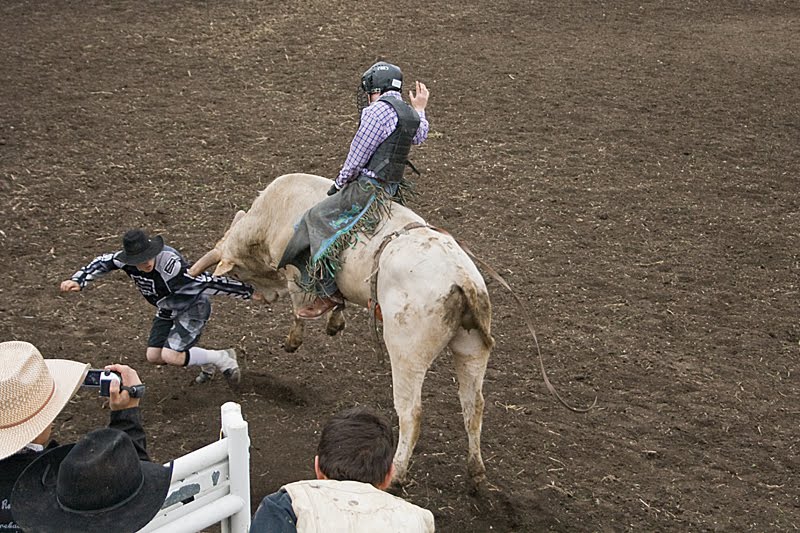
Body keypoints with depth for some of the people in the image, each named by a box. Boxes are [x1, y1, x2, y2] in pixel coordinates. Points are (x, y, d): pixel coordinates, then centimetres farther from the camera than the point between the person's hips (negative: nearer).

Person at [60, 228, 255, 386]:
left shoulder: (170, 264, -37)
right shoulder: (127, 259, -18)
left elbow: (206, 283, -37)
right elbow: (102, 263, 3)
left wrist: (248, 291, -34)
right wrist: (77, 281, -6)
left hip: (193, 306, -8)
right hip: (168, 309, 8)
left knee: (171, 355, -19)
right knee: (154, 356, 6)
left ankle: (222, 358, 1)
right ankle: (204, 362, 26)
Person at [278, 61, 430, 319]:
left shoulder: (378, 110, -15)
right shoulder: (410, 115, 13)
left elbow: (357, 156, -13)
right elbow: (420, 137, 38)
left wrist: (340, 182, 2)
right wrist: (420, 109, 52)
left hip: (368, 188, -10)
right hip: (393, 188, 10)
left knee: (315, 219, -5)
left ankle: (328, 293, -8)